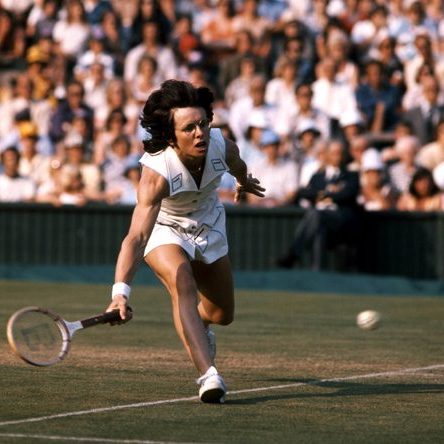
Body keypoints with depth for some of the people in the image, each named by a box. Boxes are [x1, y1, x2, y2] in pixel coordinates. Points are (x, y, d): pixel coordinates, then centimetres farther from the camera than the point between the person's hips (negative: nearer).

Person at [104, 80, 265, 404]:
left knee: (222, 314, 15)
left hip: (208, 226, 5)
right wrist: (121, 292, -64)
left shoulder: (222, 146, -28)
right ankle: (209, 376, -40)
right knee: (183, 287, -34)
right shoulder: (156, 172, -41)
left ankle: (197, 326, 53)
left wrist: (244, 181, 24)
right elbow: (137, 236, -51)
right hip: (164, 230, -5)